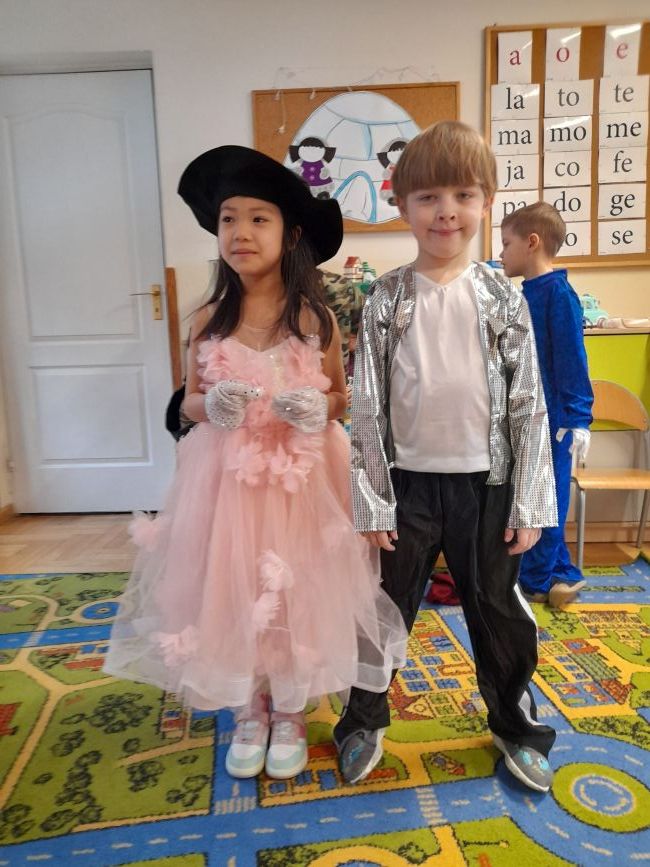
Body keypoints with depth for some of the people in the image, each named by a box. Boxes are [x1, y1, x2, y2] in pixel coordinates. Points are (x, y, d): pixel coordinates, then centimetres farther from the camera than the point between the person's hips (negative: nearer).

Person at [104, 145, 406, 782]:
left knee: (296, 593, 8)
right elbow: (189, 402, 7)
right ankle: (249, 713, 36)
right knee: (230, 593, 9)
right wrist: (212, 405, -16)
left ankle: (290, 714, 35)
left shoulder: (315, 319, -4)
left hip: (300, 481, -1)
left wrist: (318, 408, -18)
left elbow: (342, 399, 4)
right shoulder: (208, 322, 0)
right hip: (225, 480, 2)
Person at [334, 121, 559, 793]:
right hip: (409, 482, 0)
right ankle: (363, 722, 38)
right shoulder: (386, 300, -4)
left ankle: (516, 726, 42)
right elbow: (366, 407, -4)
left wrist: (529, 503, -2)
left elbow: (529, 405, 0)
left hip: (487, 483, 1)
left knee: (500, 612, 16)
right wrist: (372, 501, -6)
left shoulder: (503, 298, -1)